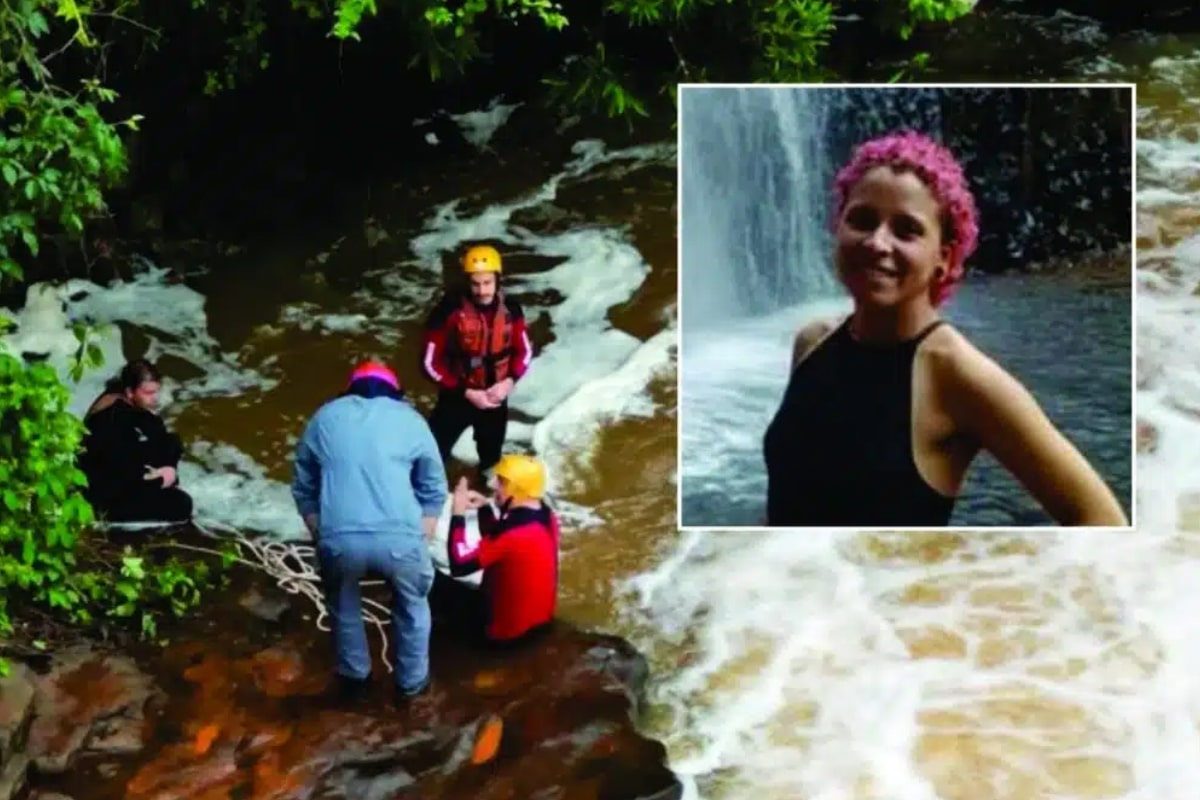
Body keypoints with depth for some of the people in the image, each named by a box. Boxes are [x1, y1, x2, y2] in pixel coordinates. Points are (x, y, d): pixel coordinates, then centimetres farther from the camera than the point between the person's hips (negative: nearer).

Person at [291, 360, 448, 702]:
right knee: (412, 605, 27)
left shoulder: (324, 418, 20)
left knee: (343, 605, 30)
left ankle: (354, 677, 43)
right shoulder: (409, 418, 16)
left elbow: (304, 489, 22)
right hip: (399, 536, -1)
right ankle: (412, 681, 39)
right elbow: (433, 491, 18)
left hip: (339, 538, 1)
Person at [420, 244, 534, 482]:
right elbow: (431, 362, -18)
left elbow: (524, 351, 4)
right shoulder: (450, 309, -24)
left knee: (492, 459, 24)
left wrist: (509, 381, -14)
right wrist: (466, 393, -21)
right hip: (456, 397, -4)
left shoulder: (510, 309, -11)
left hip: (495, 398, 4)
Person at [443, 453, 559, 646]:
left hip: (507, 631, -8)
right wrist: (484, 507, 2)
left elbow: (459, 565, -28)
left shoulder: (512, 533, -30)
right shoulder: (546, 516, -2)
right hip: (541, 620, 8)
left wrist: (458, 515, -21)